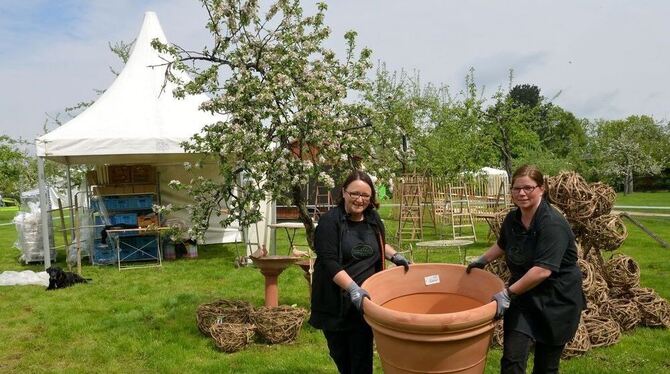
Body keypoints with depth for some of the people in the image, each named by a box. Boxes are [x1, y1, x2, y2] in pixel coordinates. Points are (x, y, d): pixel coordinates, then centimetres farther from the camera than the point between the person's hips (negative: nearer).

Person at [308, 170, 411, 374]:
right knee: (339, 354, 15)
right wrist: (353, 288, -31)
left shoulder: (373, 218, 4)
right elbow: (329, 263, -21)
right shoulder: (330, 221, -13)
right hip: (335, 302, -3)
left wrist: (395, 256, 5)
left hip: (364, 300, 3)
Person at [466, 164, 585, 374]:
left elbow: (543, 270, -31)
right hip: (524, 296, 5)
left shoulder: (552, 224, -23)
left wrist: (508, 293, -30)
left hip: (556, 301, -5)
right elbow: (502, 245, 24)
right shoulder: (512, 219, 1)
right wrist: (482, 261, 26)